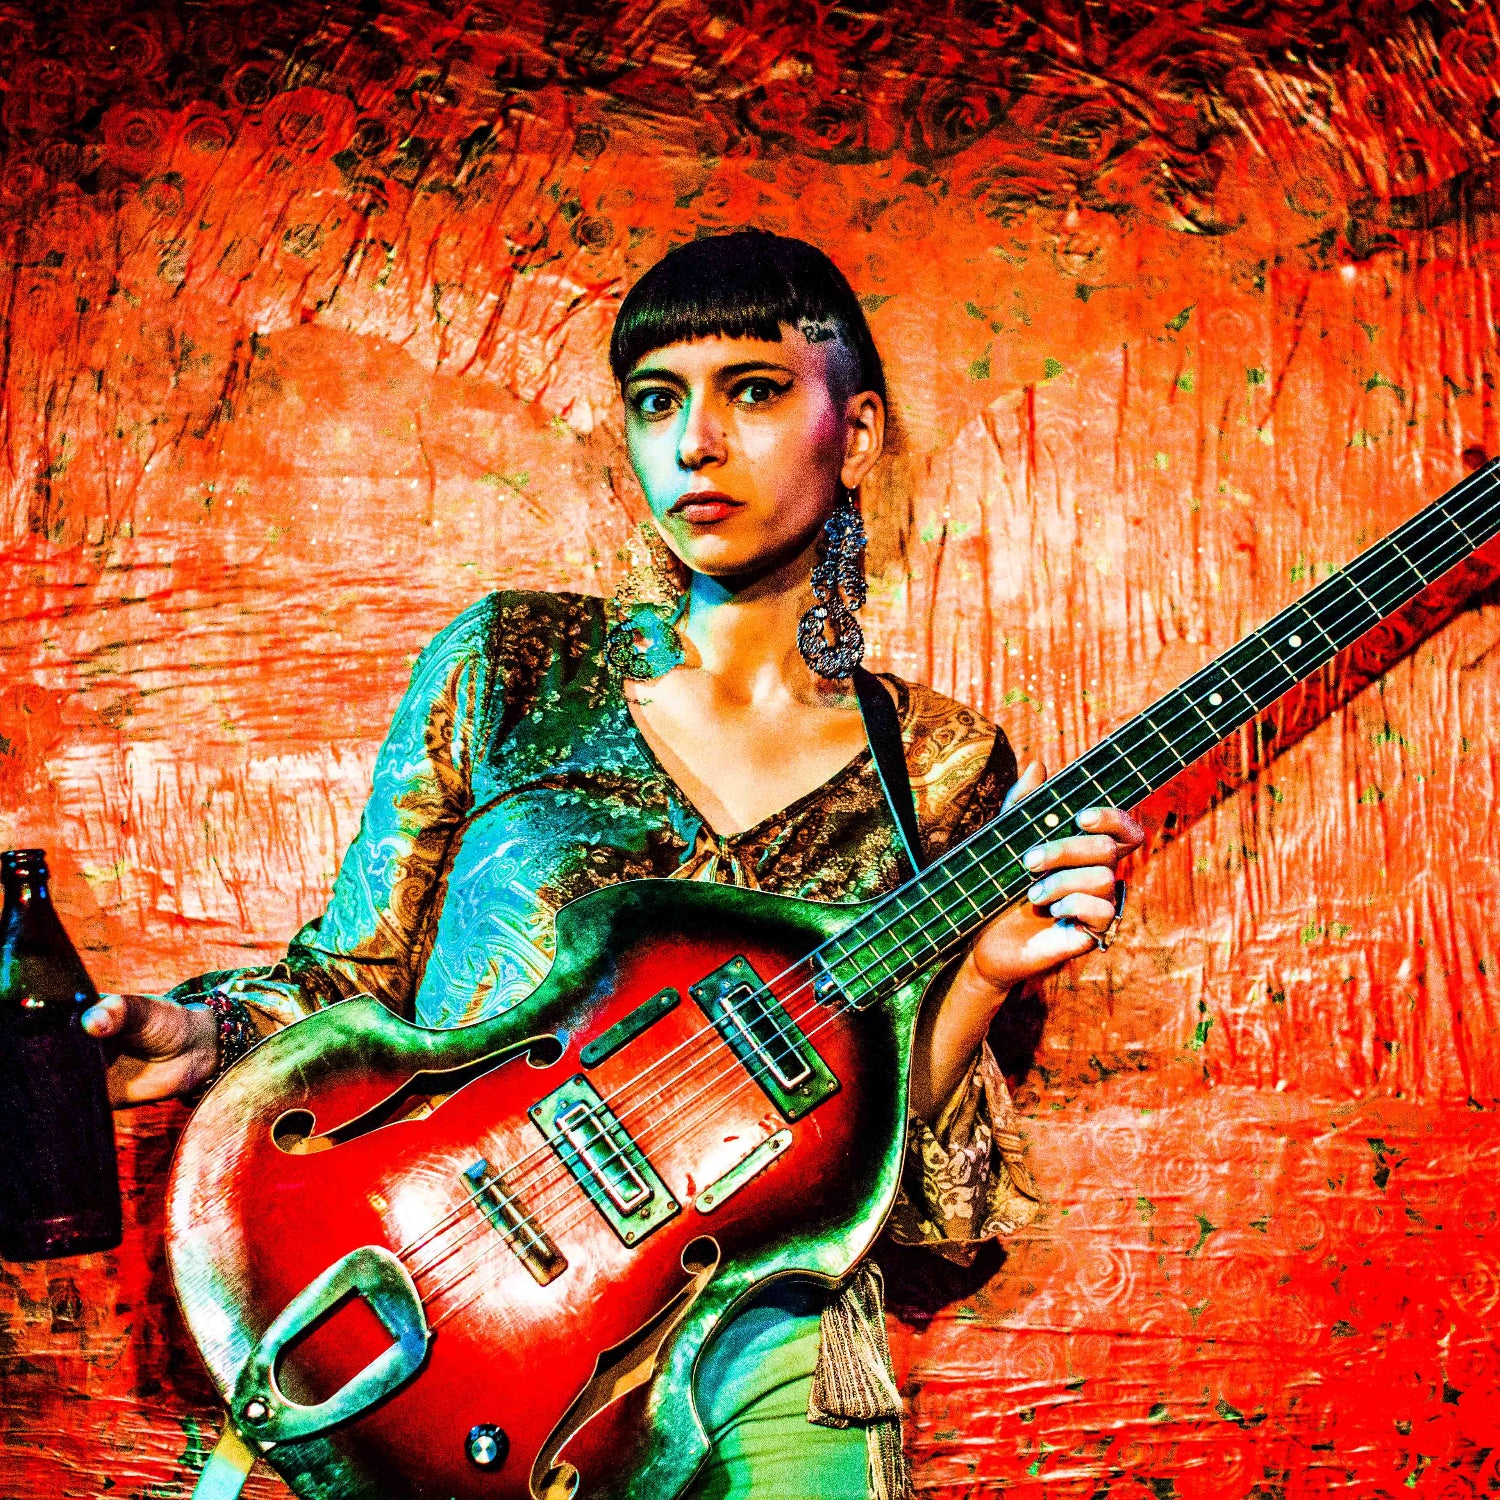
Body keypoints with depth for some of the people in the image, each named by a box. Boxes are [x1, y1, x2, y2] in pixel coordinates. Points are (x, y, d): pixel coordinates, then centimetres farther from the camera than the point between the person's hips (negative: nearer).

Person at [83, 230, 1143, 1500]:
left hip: (755, 1364, 1)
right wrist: (202, 1036, -9)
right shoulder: (511, 665, 3)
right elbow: (350, 982, 9)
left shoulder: (942, 772, 3)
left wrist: (979, 983, -12)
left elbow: (912, 1200, 3)